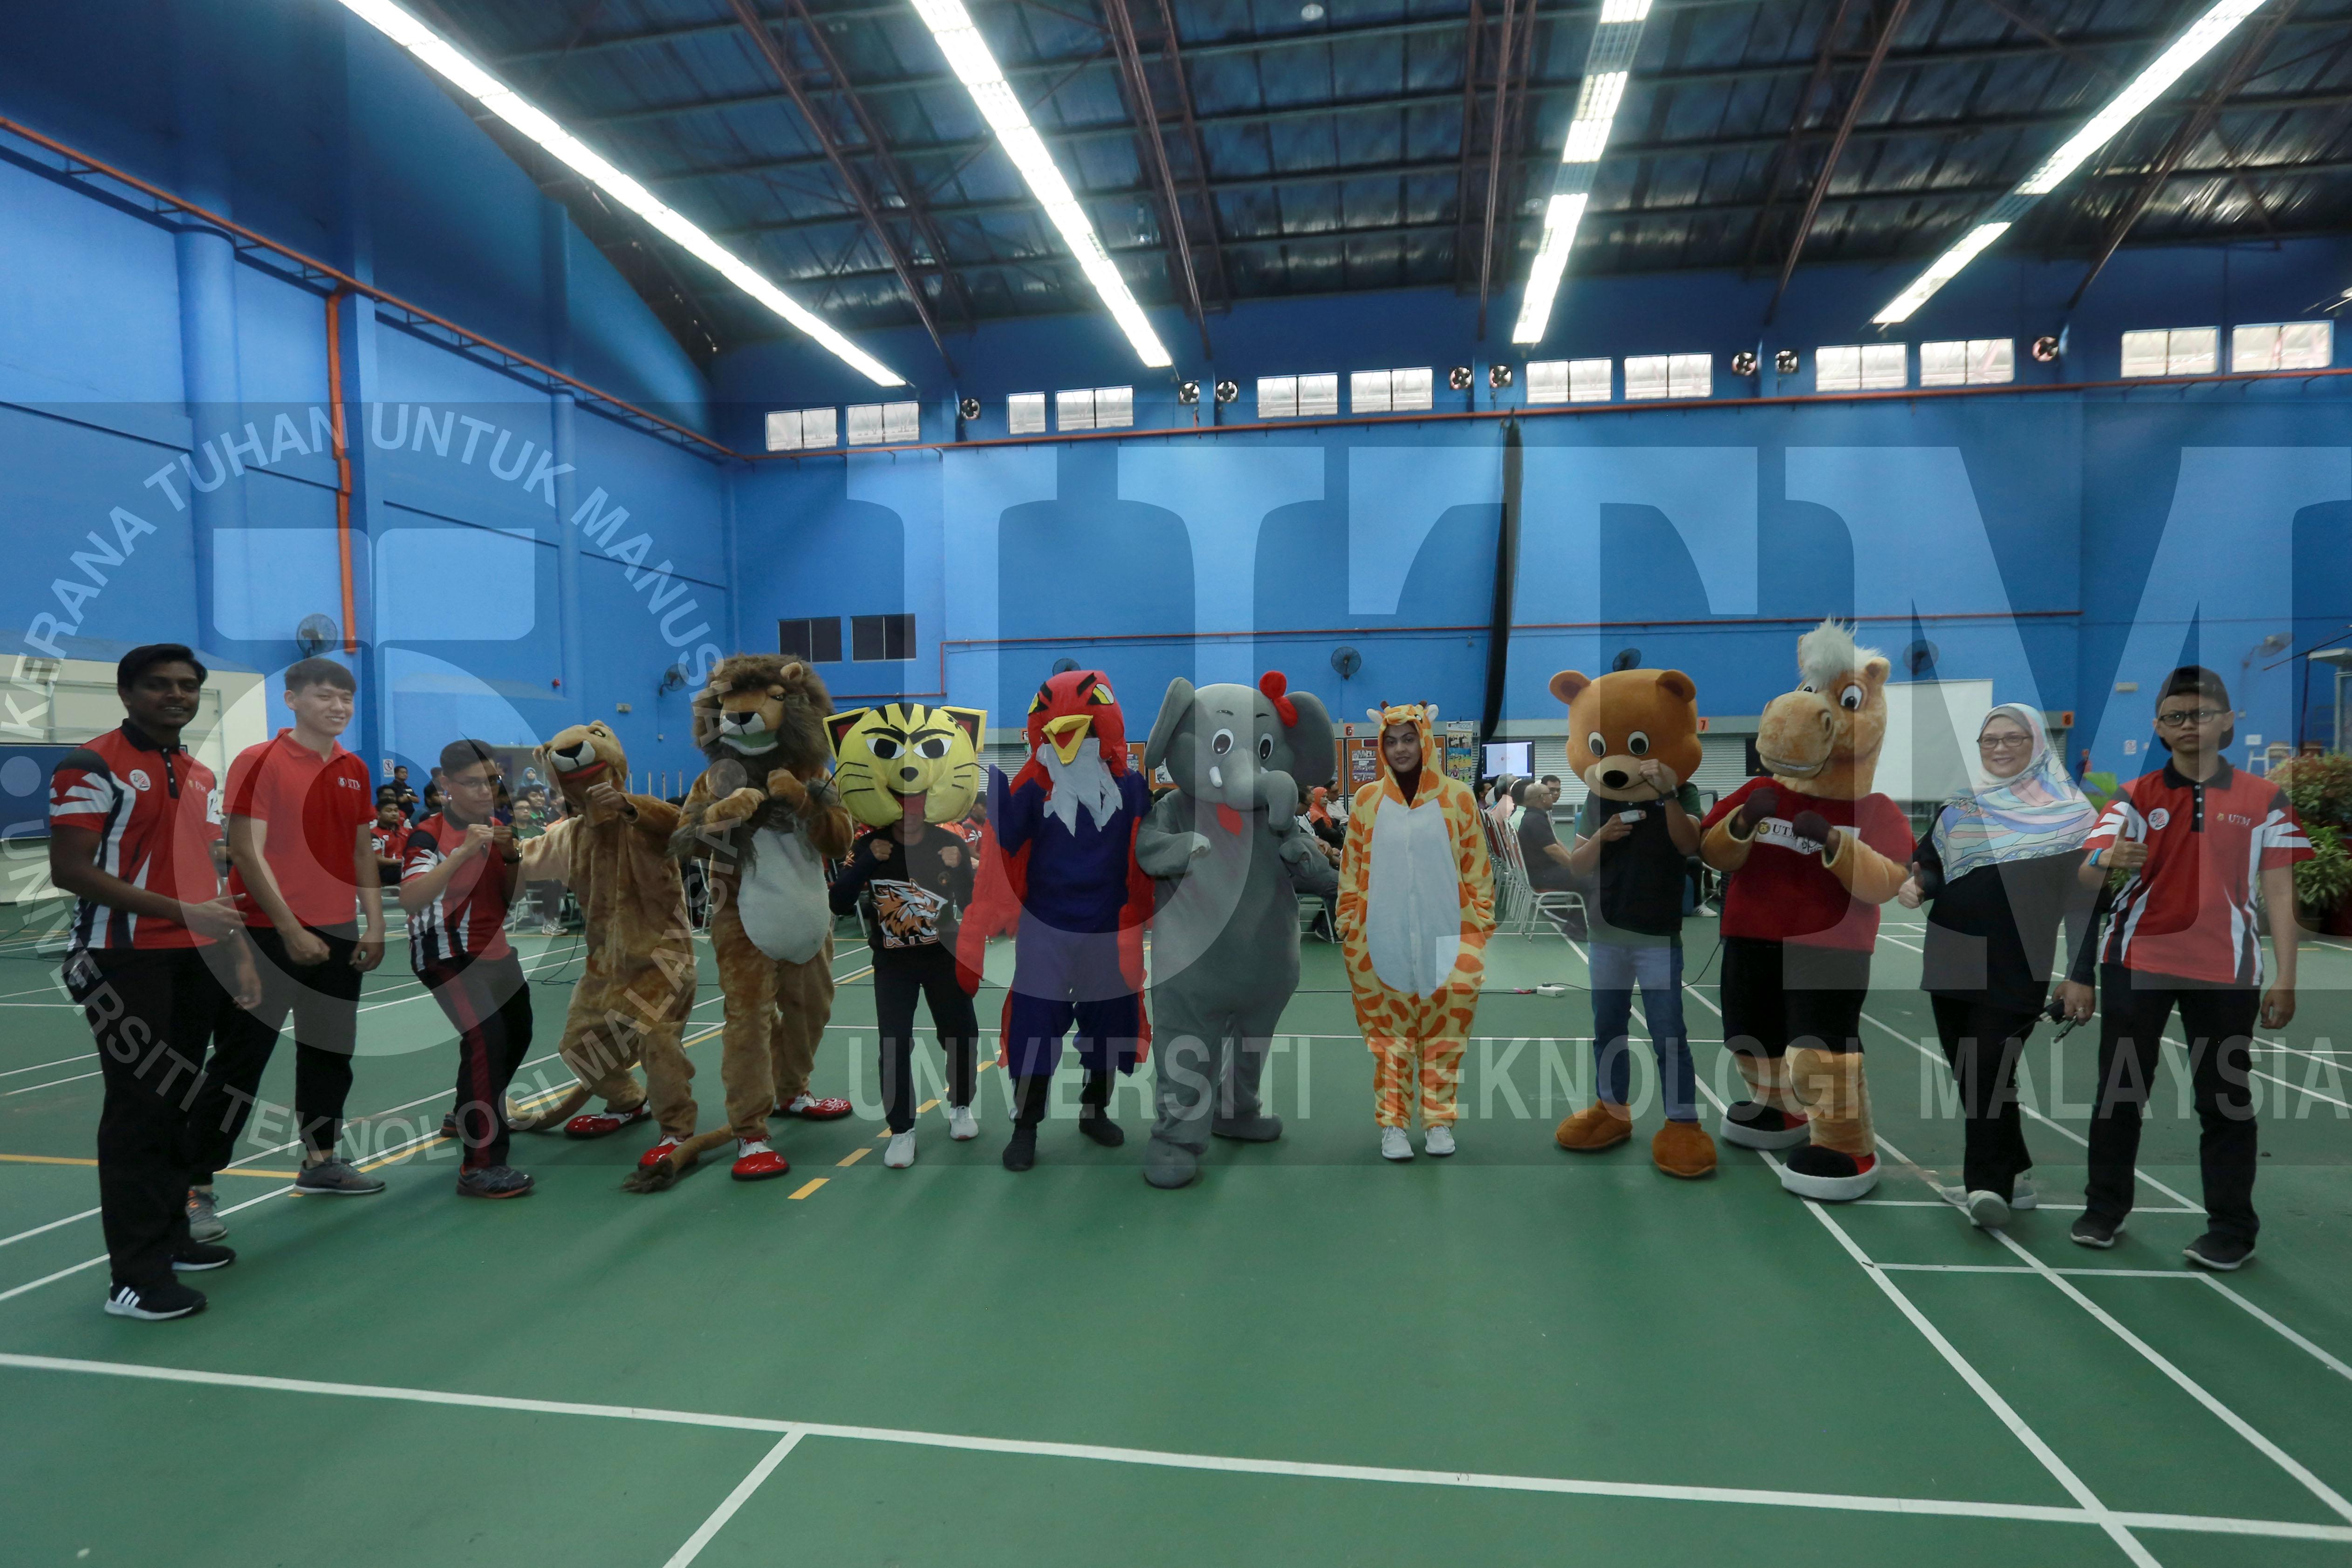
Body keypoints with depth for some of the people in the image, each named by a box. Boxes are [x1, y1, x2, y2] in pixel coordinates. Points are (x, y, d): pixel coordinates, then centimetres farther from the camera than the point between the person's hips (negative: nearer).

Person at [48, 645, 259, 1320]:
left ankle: (170, 1238, 24)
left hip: (200, 962, 7)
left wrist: (240, 956, 14)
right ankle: (134, 1278, 3)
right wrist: (180, 911, -21)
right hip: (127, 962, -7)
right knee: (139, 1109, -4)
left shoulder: (201, 775, 15)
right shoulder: (92, 766, -8)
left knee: (179, 1104, 12)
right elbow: (68, 870, -15)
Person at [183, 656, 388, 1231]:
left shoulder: (354, 771, 9)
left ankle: (321, 1162, 27)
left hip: (339, 935, 6)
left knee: (330, 1052, 14)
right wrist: (291, 931, -17)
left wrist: (375, 923, 7)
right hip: (270, 934, -6)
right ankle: (193, 1188, 8)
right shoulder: (259, 762, -9)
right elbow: (246, 852, -13)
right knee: (240, 1060, -2)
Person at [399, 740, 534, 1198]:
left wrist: (511, 856, -10)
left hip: (494, 951, 8)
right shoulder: (428, 835, -16)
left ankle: (471, 1117, 46)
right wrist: (462, 852, -38)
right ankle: (480, 1166, -21)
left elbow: (513, 899, 7)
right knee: (486, 1040, -23)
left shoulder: (497, 828, 5)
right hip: (448, 956, -8)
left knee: (516, 1035, 20)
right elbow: (410, 900, -32)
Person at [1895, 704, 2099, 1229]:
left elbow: (2084, 896, -3)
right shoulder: (1958, 805, 12)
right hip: (1951, 962, 5)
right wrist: (1914, 885, -11)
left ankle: (1988, 1186, -5)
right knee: (1969, 1076, 10)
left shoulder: (2069, 812, 0)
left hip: (2016, 968, -5)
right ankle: (2011, 1177, 24)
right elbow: (1928, 861, 14)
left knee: (1988, 1074, -12)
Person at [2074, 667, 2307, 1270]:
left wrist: (2285, 978, -5)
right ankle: (2105, 1210, 18)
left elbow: (2279, 892, 2)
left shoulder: (2263, 800, 2)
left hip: (2225, 970, -1)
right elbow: (2087, 872, -9)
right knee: (2120, 1089, 7)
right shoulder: (2135, 796, 3)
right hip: (2135, 961, 1)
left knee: (2225, 1097, 5)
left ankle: (2232, 1229, 17)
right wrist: (2108, 860, -33)